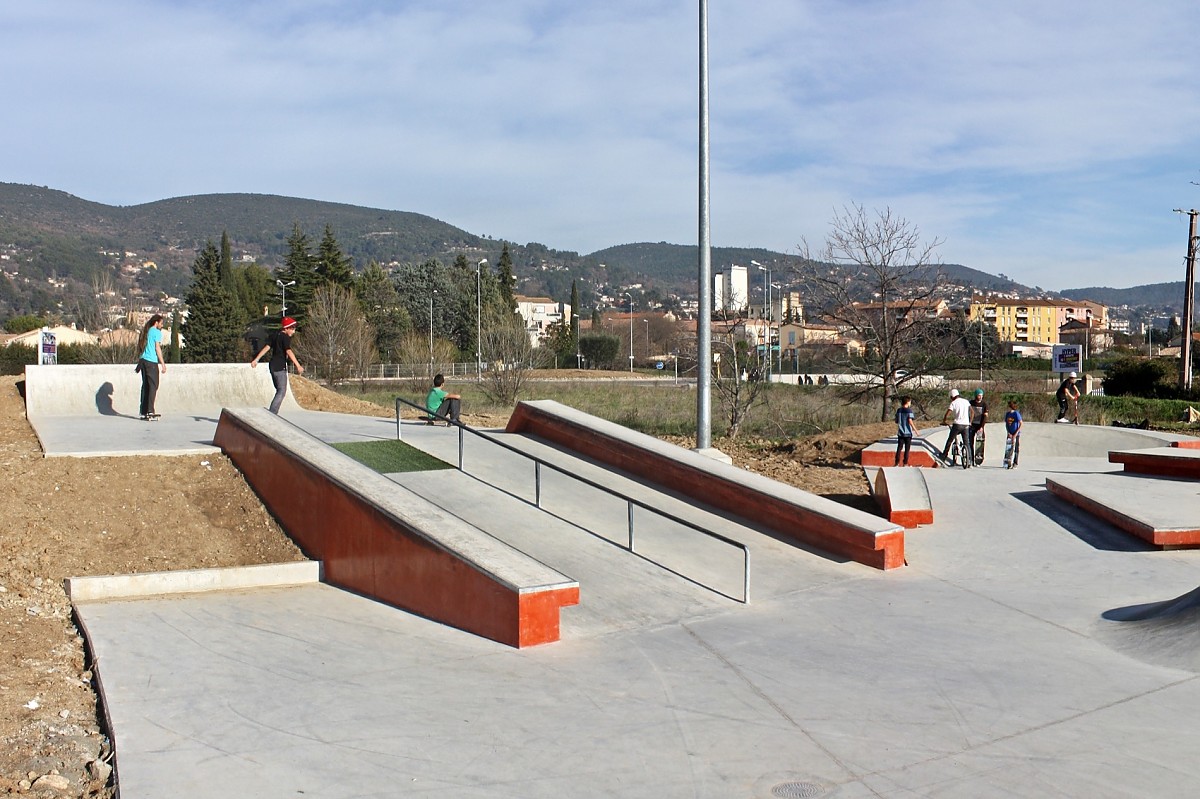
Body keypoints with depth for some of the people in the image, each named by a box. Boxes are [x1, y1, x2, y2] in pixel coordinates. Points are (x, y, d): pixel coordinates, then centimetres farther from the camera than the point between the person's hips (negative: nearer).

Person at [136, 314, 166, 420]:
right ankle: (150, 412, -10)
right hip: (152, 362, -8)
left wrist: (139, 363, 21)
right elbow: (157, 348, -10)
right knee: (153, 386, -5)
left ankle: (143, 412, 9)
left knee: (145, 386, 10)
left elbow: (140, 347, 17)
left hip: (143, 360, 8)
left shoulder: (146, 331, 17)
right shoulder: (157, 332, -6)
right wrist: (163, 364, -8)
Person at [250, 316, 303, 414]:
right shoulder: (286, 337, -11)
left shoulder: (275, 335, 13)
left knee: (279, 391, 18)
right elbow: (288, 352, -24)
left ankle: (273, 413, 18)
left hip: (272, 365, 9)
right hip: (280, 367, -9)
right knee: (282, 392, -8)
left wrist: (256, 359, 9)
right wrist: (298, 366, -31)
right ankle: (271, 413, -18)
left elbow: (267, 347, 10)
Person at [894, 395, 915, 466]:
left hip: (900, 433, 4)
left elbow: (896, 421, 10)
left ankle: (897, 463, 3)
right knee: (907, 449, 4)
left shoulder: (898, 410, 8)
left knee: (899, 448, 7)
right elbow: (910, 421, -18)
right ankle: (905, 463, 4)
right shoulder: (909, 410, -8)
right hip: (907, 433, -4)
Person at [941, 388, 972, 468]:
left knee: (949, 441, 10)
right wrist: (970, 422, 18)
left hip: (957, 424, -4)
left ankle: (944, 456, 14)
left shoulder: (953, 403, -3)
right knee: (967, 443, 9)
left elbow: (947, 414, -9)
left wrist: (944, 421, 7)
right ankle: (969, 461, 4)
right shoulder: (966, 401, 11)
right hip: (966, 425, 4)